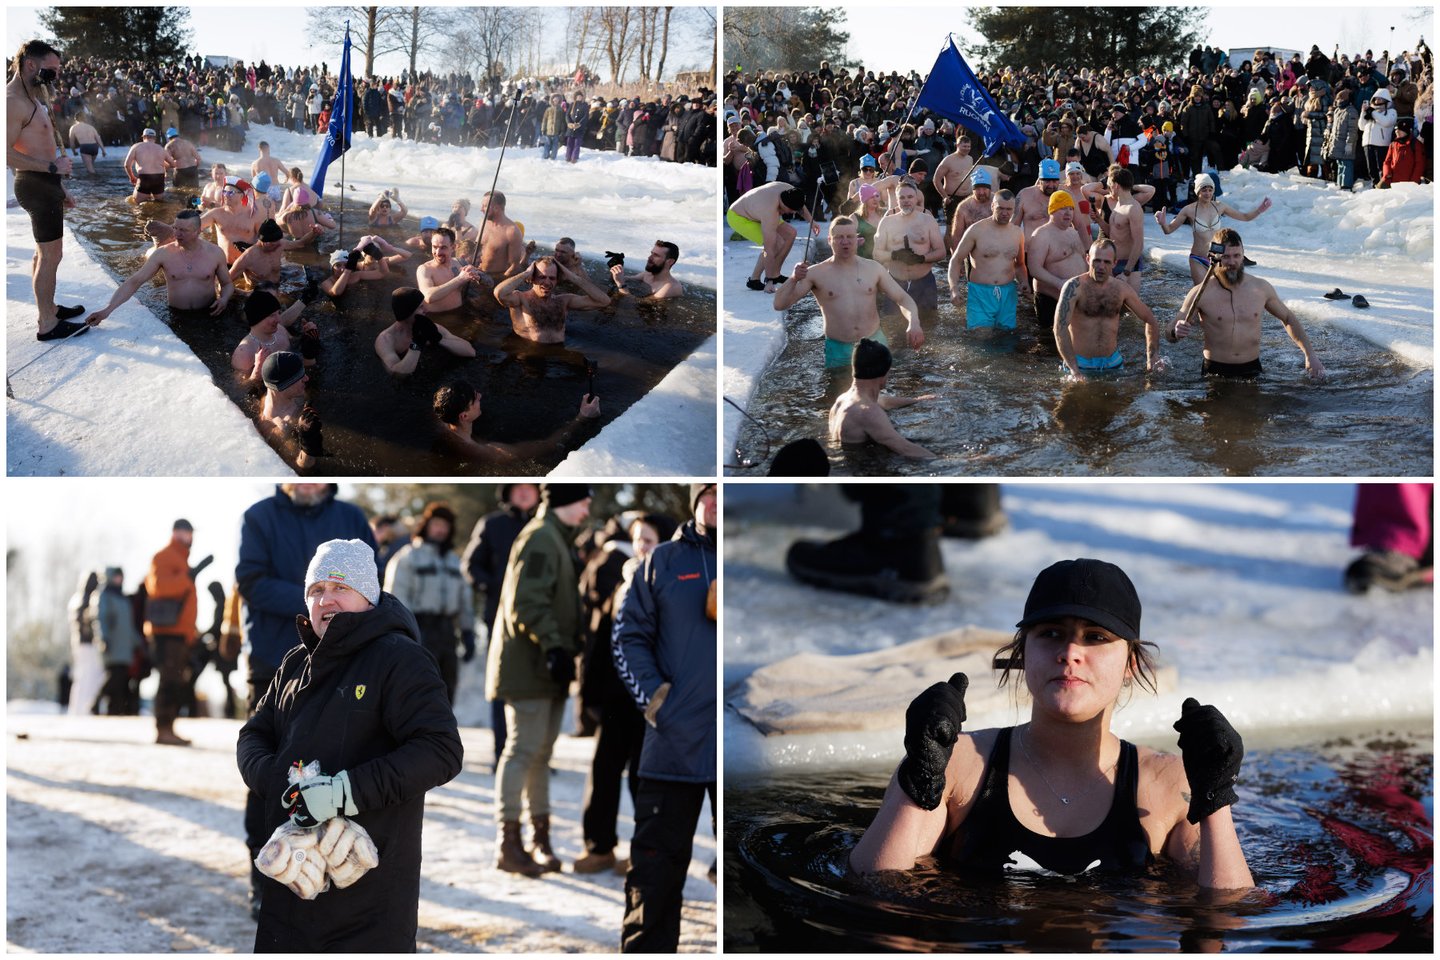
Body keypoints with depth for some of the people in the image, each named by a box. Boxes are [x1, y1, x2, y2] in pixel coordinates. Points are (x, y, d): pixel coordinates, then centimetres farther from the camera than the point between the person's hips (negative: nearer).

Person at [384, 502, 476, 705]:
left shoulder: (453, 561, 20)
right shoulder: (408, 556, -1)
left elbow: (464, 602, 22)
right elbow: (396, 598, -9)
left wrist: (468, 634, 12)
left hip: (446, 633, 7)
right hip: (419, 633, -7)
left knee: (446, 694, 7)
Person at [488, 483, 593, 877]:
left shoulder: (559, 541, 20)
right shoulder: (540, 539, -14)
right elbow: (528, 604, -23)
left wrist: (567, 649, 19)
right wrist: (554, 646, -29)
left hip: (546, 668, 10)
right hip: (529, 667, -10)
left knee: (541, 753, 13)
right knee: (524, 750, -8)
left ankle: (539, 840, 19)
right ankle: (509, 845, -4)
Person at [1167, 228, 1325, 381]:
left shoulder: (1261, 288, 4)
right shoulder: (1201, 294, -6)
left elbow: (1289, 319, 20)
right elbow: (1169, 333, -3)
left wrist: (1309, 354, 12)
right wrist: (1176, 333, -28)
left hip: (1252, 370, 3)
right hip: (1216, 372, -2)